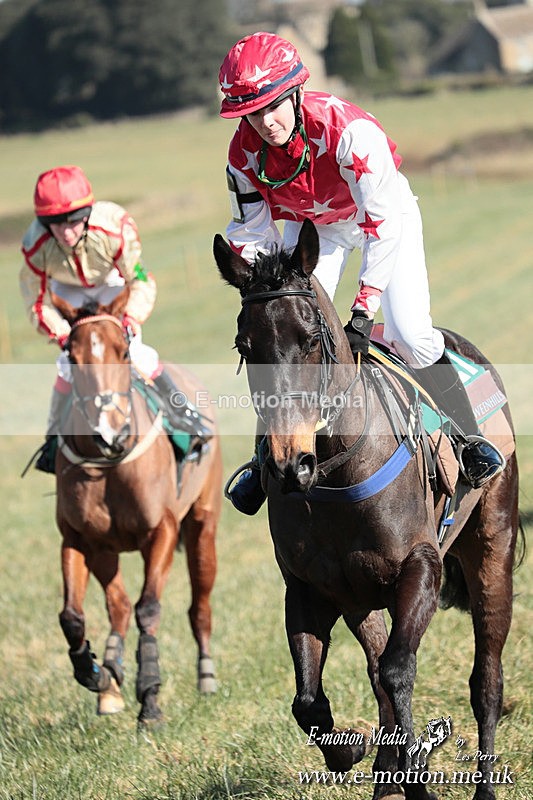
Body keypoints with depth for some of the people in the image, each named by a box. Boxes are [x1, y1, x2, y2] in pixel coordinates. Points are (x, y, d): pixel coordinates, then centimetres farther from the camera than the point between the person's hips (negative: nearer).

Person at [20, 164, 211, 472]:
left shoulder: (114, 228, -40)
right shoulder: (36, 247, -35)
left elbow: (142, 283, -29)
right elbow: (39, 304, -21)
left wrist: (129, 325, -42)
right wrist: (63, 336, -35)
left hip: (113, 283, -1)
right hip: (69, 291, 1)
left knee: (135, 353, -14)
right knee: (70, 362, -9)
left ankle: (181, 410, 9)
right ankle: (55, 435, 12)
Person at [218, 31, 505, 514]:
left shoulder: (348, 129, -39)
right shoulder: (245, 153, -23)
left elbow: (383, 219, -36)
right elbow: (251, 236, -9)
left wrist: (363, 311, -40)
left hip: (383, 211, -4)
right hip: (310, 224, 4)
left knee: (410, 335, -18)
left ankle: (468, 437, 3)